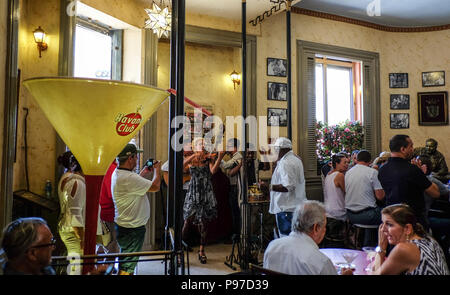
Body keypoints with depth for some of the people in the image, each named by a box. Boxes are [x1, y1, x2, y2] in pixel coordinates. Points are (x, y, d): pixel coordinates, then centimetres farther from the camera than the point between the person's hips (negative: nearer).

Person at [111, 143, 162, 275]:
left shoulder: (117, 173, 6)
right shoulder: (128, 177, -27)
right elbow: (155, 186, -21)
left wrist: (143, 173, 18)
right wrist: (157, 170, -4)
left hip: (123, 225, 10)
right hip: (132, 228, -10)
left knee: (124, 263, 23)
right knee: (128, 266, 2)